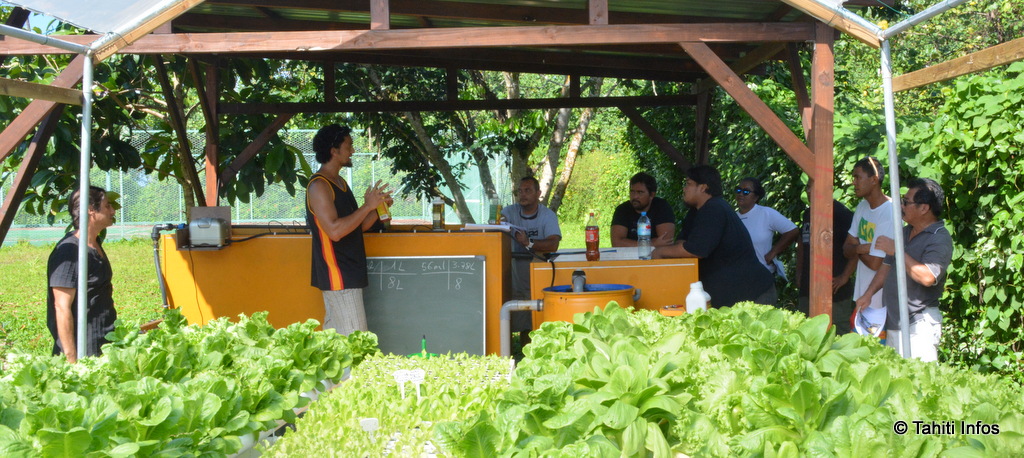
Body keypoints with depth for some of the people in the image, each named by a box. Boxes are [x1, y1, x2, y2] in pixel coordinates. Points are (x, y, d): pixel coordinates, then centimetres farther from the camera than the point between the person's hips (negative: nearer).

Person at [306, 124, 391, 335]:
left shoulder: (340, 183, 16)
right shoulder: (319, 186, -14)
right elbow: (334, 231, -25)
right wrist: (367, 206, -21)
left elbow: (358, 226, 19)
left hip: (349, 274, 10)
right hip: (338, 276, -10)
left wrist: (378, 207, 3)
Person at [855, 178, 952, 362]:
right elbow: (887, 266, 25)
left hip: (919, 325, -9)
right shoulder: (904, 232, 17)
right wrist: (869, 294, 12)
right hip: (893, 322, 9)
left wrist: (897, 250, -21)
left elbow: (928, 277, -26)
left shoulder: (940, 238, -12)